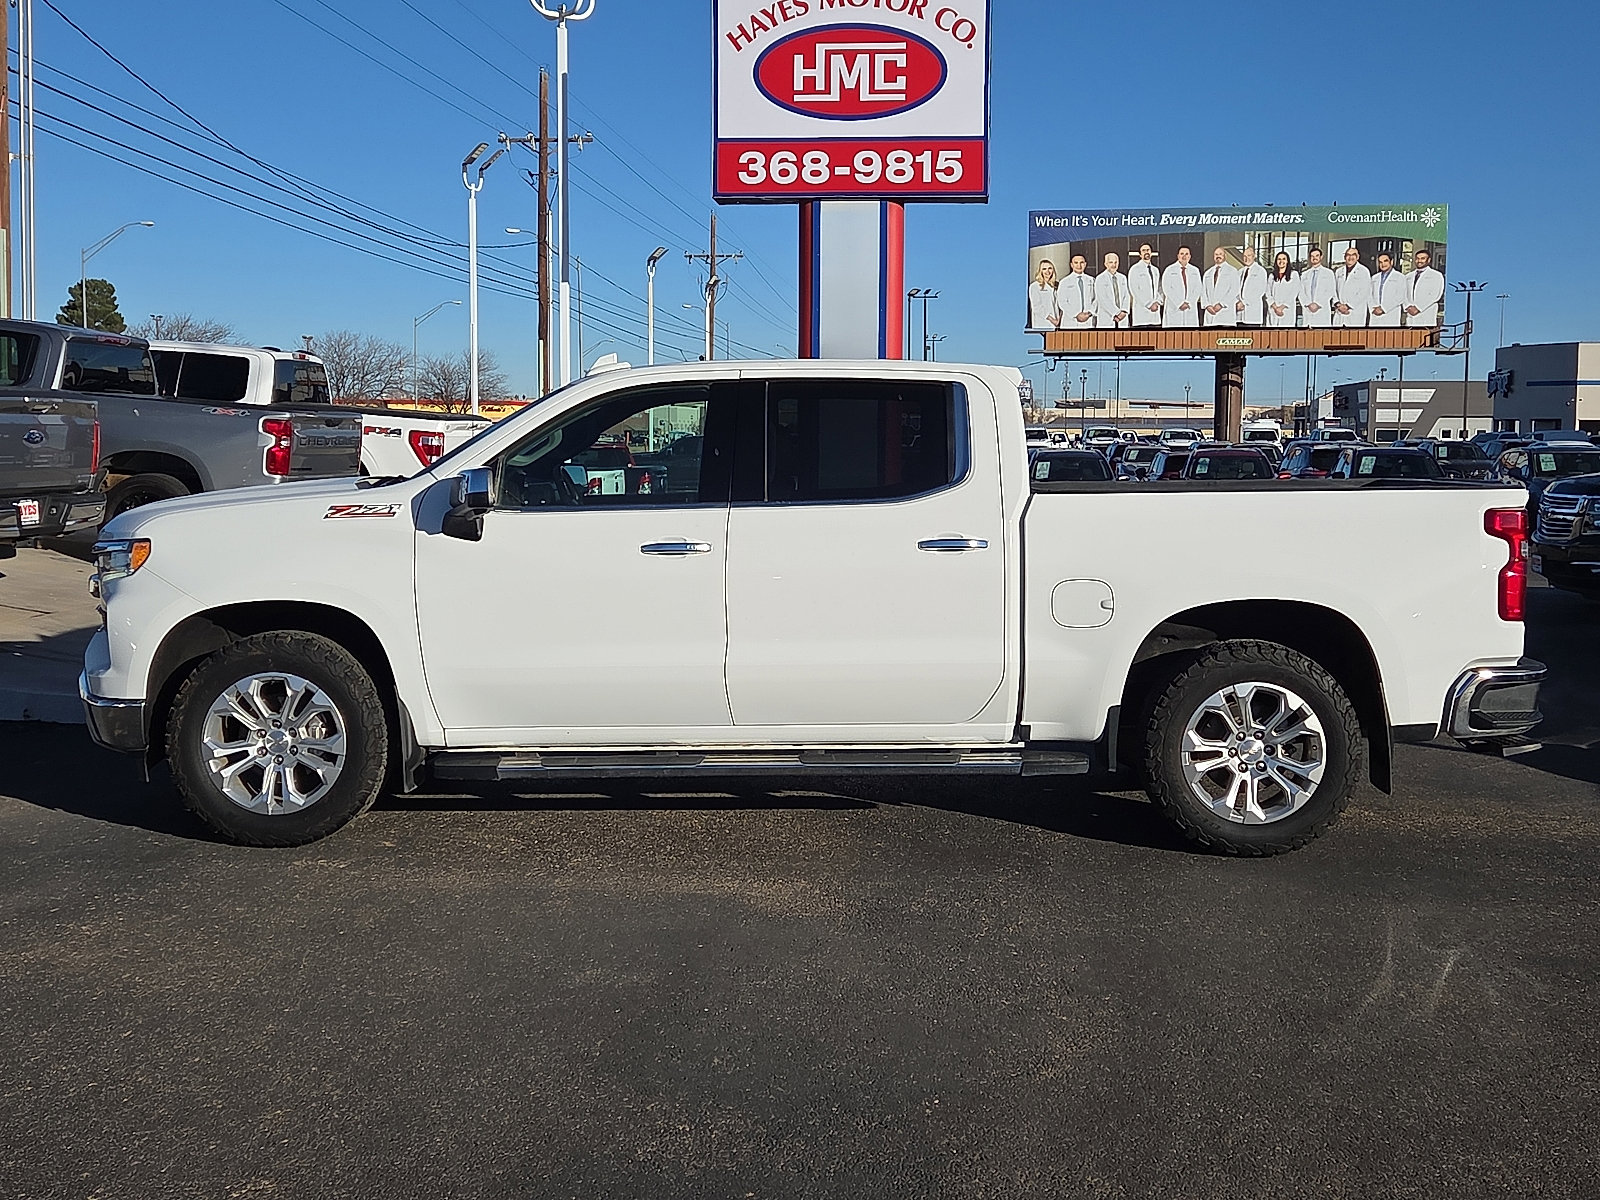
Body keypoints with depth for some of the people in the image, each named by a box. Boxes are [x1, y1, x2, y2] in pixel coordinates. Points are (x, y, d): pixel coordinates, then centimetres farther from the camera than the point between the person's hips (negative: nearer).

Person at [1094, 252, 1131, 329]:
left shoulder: (1123, 278, 16)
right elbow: (1103, 300, -9)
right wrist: (1117, 313, -14)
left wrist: (1124, 311, -7)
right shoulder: (1100, 279, 0)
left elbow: (1126, 297, 11)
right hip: (1106, 320, -4)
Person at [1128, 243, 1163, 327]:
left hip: (1155, 311, 5)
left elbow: (1159, 289, 21)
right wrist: (1150, 305, -12)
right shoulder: (1134, 269, 0)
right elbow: (1135, 291, -8)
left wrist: (1157, 302, -1)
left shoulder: (1155, 270, 19)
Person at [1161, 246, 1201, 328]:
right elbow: (1167, 289, -4)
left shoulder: (1195, 271, 15)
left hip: (1190, 308, 3)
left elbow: (1197, 290, 8)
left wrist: (1188, 303, -8)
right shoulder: (1169, 270, 5)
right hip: (1174, 308, -3)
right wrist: (1179, 304, -12)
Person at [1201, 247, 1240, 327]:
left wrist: (1221, 304, -13)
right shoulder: (1208, 273, 21)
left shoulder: (1232, 271, 7)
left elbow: (1234, 291, -3)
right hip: (1210, 311, 4)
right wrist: (1207, 305, -4)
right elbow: (1203, 291, 14)